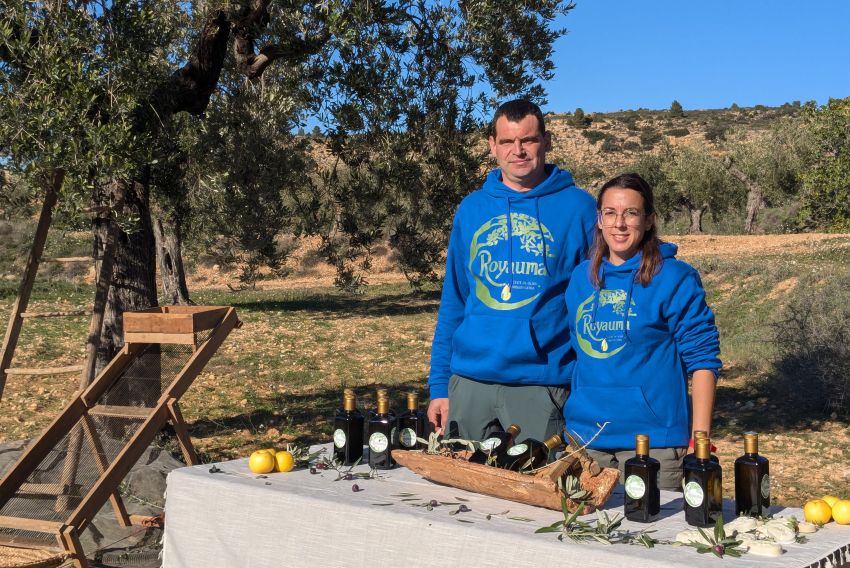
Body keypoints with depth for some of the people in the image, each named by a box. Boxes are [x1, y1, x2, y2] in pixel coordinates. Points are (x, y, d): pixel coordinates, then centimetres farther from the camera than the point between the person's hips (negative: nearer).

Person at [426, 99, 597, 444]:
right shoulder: (471, 209, 9)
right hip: (468, 383, 3)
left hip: (542, 384, -3)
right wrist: (438, 385, 6)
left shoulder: (577, 206, 0)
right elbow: (452, 305, 11)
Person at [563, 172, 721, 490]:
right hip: (584, 436, 5)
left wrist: (700, 442, -13)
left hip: (654, 440, -5)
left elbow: (702, 361, -8)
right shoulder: (582, 277, 9)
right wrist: (571, 422, 11)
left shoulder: (674, 278, -7)